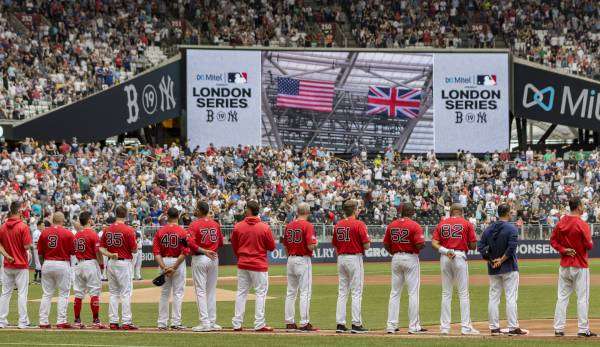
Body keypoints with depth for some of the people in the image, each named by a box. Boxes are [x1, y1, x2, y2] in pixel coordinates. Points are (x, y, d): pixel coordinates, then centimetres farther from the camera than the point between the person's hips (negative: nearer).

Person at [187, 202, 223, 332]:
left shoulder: (195, 224, -11)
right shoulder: (215, 224, 4)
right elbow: (221, 243, 8)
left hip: (199, 259, -5)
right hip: (213, 258, 5)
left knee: (201, 291, -2)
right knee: (211, 291, 12)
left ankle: (205, 323, -7)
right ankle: (212, 322, 13)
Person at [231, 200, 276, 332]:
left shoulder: (238, 227, -4)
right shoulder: (264, 227, -11)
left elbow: (234, 246, 8)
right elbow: (272, 247, -5)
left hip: (242, 265, 3)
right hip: (259, 265, -3)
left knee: (241, 293, 11)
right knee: (260, 293, 3)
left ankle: (237, 324, 11)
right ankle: (259, 324, 0)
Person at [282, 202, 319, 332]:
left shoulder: (289, 225, 7)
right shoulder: (308, 225, -13)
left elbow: (285, 245, 12)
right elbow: (311, 246, -20)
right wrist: (315, 243, 2)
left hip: (291, 259, 7)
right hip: (303, 260, -7)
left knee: (291, 292, 12)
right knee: (305, 292, -4)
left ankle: (289, 322, 14)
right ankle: (304, 323, -8)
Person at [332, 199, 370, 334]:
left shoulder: (338, 225, 7)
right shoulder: (359, 224, -11)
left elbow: (335, 245, 12)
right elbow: (366, 245, -14)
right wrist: (368, 242, 8)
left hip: (341, 259, 6)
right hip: (355, 258, -6)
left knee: (342, 292, 10)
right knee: (356, 292, -2)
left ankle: (340, 324, 8)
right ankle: (356, 324, -5)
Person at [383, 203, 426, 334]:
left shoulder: (391, 225, 4)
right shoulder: (415, 226, -12)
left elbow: (386, 244, 6)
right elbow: (420, 245, -19)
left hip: (396, 259, 5)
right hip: (411, 258, -5)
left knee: (395, 293, 10)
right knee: (413, 293, -1)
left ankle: (391, 326, 9)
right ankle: (414, 326, -2)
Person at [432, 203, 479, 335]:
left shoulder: (442, 224, 10)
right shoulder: (467, 224, 1)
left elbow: (434, 243, -2)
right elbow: (473, 245, 0)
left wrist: (445, 251, -12)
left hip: (444, 259, 3)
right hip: (460, 257, -3)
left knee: (446, 293, 9)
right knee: (463, 293, -1)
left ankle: (444, 327, 7)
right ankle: (466, 327, -4)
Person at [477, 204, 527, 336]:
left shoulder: (488, 229, 8)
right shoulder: (511, 228, -10)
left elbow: (480, 247, 3)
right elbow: (512, 247, -20)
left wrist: (490, 260, 0)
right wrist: (502, 260, -12)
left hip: (493, 270, 5)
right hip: (509, 268, -5)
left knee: (493, 298, 8)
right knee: (511, 297, -4)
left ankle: (494, 327, 8)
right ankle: (513, 327, -7)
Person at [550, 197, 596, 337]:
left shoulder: (560, 223, 4)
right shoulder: (582, 224, -15)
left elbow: (553, 240, 5)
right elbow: (589, 245, -16)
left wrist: (563, 250, -3)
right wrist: (591, 242, 5)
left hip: (564, 266, 6)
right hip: (580, 266, -6)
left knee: (562, 297, 9)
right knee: (583, 298, 0)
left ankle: (558, 328, 8)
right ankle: (583, 329, 0)